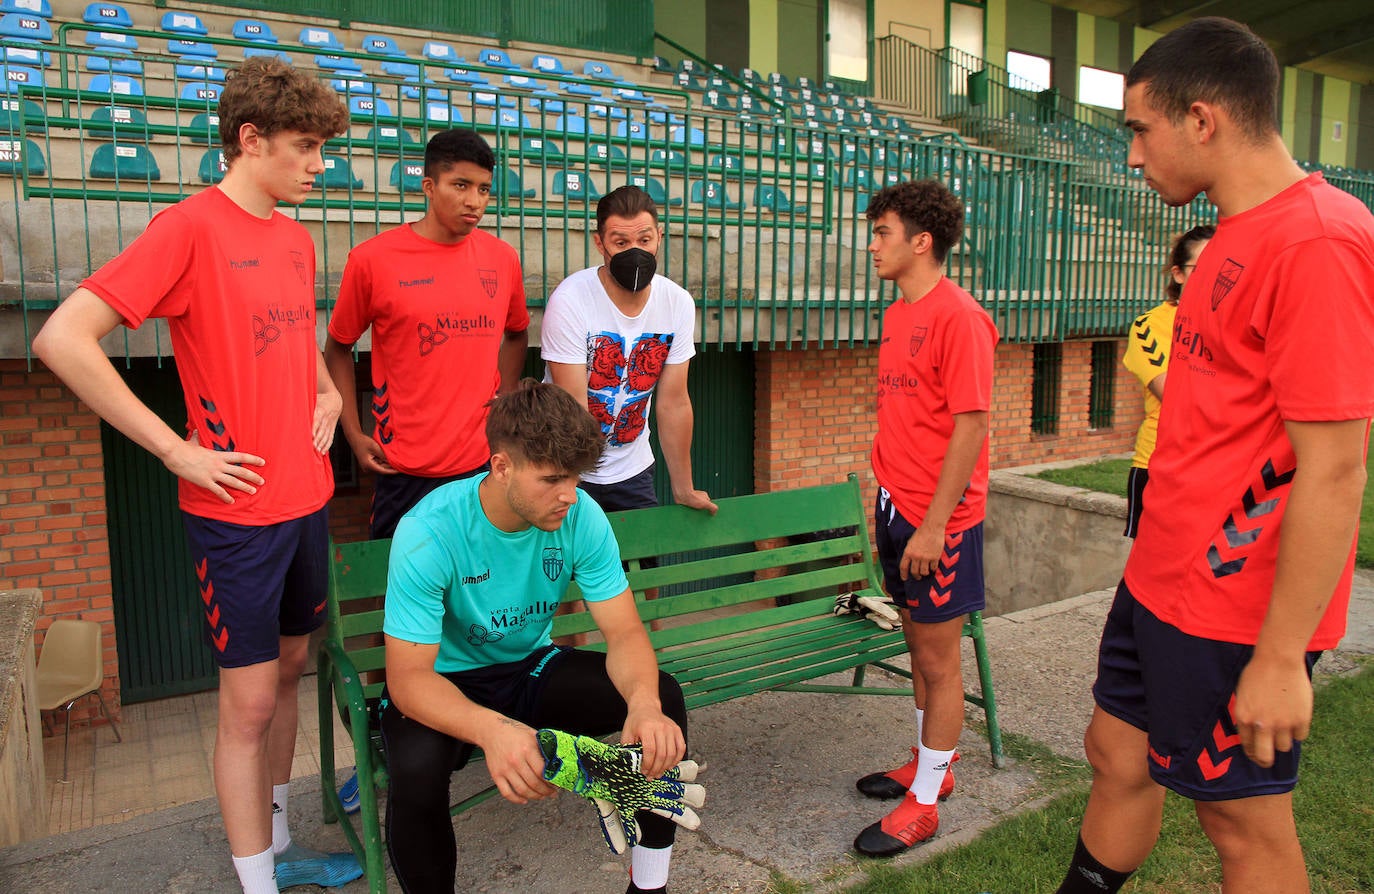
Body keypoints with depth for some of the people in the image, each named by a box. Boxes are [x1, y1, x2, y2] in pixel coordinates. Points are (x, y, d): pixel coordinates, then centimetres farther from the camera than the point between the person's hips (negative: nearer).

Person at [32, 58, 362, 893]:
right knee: (250, 699, 3)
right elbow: (62, 339, -19)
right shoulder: (189, 227, -13)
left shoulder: (297, 238, 10)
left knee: (288, 669, 18)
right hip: (238, 509, -7)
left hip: (307, 498, 8)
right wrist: (178, 451, -18)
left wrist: (327, 391, 9)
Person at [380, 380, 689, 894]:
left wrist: (645, 702, -39)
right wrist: (492, 728, -49)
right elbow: (408, 678, -29)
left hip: (531, 666, 4)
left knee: (664, 699, -18)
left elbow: (624, 631, -15)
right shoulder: (428, 533, -27)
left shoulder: (581, 516, -16)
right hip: (445, 683, -3)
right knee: (418, 769, -36)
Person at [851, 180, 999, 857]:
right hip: (897, 508, 8)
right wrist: (889, 501, 16)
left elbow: (972, 426, -19)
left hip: (939, 520, -8)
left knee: (938, 660, 4)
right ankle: (929, 767, 36)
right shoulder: (896, 315, 12)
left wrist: (934, 523, -20)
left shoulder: (959, 317, -15)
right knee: (919, 646, 19)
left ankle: (924, 803, 18)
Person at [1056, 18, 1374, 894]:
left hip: (1235, 609, -8)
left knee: (1245, 816, 9)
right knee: (1118, 754, 19)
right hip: (1163, 581, 9)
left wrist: (1281, 658, -20)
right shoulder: (1238, 237, 10)